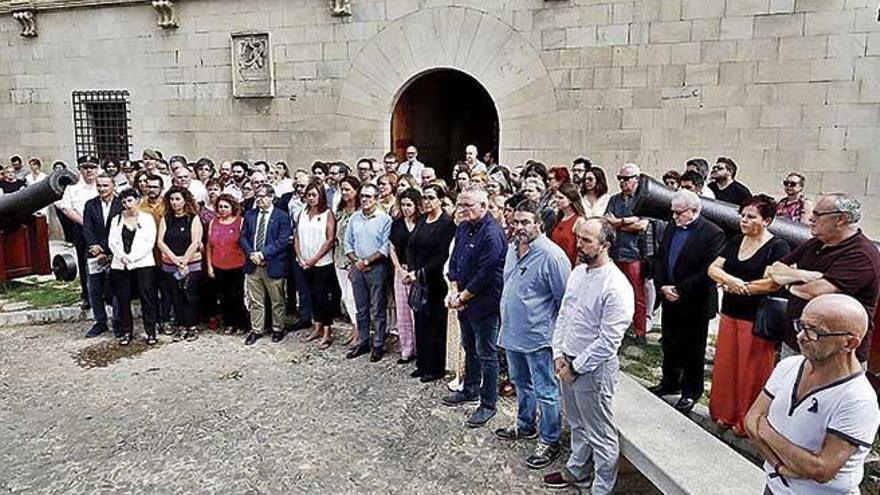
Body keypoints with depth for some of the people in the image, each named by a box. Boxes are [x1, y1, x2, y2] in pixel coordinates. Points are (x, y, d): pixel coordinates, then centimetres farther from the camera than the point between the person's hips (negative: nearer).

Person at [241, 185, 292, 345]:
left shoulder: (282, 216, -6)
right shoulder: (249, 215, 9)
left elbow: (282, 241, -13)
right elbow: (243, 237, 8)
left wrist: (263, 253, -18)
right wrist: (251, 254, -9)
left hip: (273, 265, -4)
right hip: (253, 265, 4)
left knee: (277, 301, 9)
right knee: (255, 301, 12)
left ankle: (277, 329, 24)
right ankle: (256, 330, 23)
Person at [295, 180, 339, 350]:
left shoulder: (328, 214, -6)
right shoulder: (302, 214, 9)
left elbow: (330, 240, -11)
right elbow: (297, 237, 8)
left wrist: (314, 259, -12)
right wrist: (300, 258, -4)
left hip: (323, 264, -5)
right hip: (305, 264, 5)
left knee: (323, 296, -4)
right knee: (313, 296, 12)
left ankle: (327, 333, 4)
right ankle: (317, 329, 23)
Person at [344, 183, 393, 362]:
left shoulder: (385, 219, -7)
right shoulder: (354, 218, 9)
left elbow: (386, 248, -12)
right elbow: (348, 243, 11)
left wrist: (367, 261, -13)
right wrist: (355, 261, -4)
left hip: (376, 268, -5)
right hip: (357, 267, 5)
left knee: (377, 310, 2)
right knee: (361, 308, 13)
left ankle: (378, 345, 12)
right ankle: (362, 342, 24)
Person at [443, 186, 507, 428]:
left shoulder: (492, 234, -21)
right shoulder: (463, 228, 7)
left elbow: (485, 274, -23)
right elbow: (454, 260, 11)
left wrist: (462, 297, -14)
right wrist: (453, 291, -1)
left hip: (484, 304, -9)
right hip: (463, 301, 9)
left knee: (486, 354, 4)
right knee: (469, 348, 22)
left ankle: (488, 404, 17)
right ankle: (470, 390, 40)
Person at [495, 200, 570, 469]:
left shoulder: (551, 255, -19)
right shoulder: (512, 249, 6)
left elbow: (565, 300, -15)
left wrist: (557, 333, -10)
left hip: (538, 337, -8)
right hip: (512, 333, 8)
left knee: (545, 391, 5)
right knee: (521, 382, 24)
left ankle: (549, 442, 21)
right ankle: (525, 425, 44)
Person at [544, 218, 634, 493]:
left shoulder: (616, 287, -23)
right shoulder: (578, 272, 3)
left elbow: (608, 341, -22)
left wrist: (576, 368, -15)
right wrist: (559, 354, 2)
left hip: (594, 367, -8)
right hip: (568, 362, 8)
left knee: (600, 434, 9)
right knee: (577, 424, 26)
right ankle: (577, 471, 45)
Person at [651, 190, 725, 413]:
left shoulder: (712, 234, -14)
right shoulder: (671, 227, 6)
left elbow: (707, 271, -19)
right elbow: (660, 259, 8)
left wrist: (680, 290, -19)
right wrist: (662, 286, -6)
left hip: (694, 304, -6)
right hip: (669, 301, 6)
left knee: (692, 350, 8)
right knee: (669, 344, 19)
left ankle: (691, 392, 22)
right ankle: (669, 383, 35)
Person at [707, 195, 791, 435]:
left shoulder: (777, 247, -10)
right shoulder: (735, 242, 10)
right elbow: (713, 268, 3)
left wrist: (732, 286, -14)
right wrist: (730, 279, -19)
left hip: (757, 319, -6)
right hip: (730, 315, 6)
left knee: (751, 372, 4)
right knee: (725, 366, 13)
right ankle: (726, 414, 28)